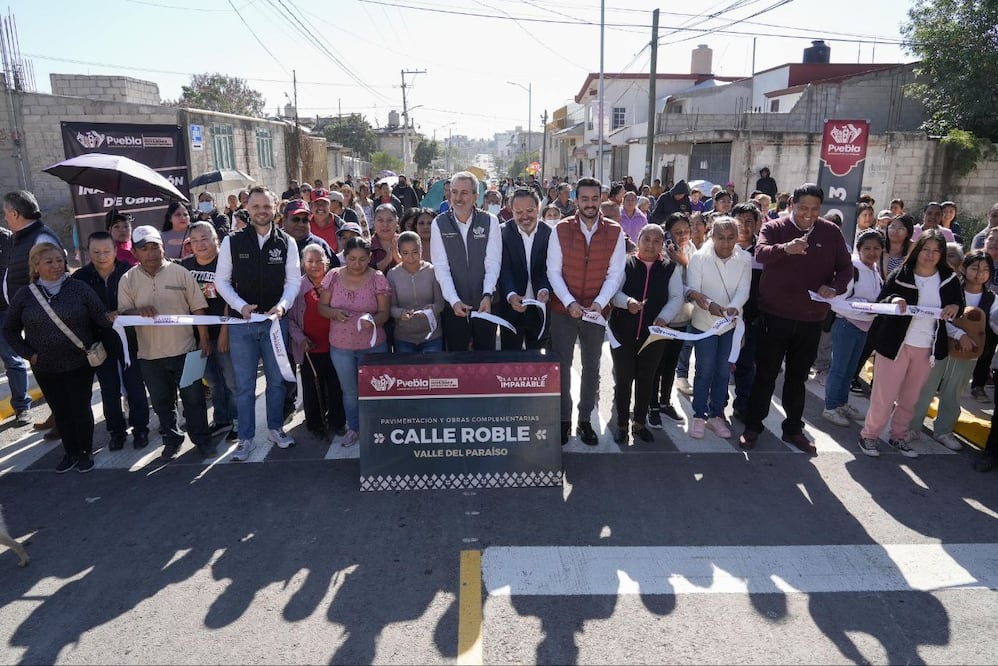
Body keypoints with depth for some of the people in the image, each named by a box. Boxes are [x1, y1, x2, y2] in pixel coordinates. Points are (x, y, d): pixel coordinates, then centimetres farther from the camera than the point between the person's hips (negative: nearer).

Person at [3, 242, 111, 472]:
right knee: (60, 411, 13)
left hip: (79, 364, -2)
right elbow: (10, 331, 8)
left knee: (81, 408, 6)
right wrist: (28, 354, 0)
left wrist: (115, 319, -21)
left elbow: (101, 317, -5)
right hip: (45, 368, 2)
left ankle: (85, 451, 24)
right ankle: (70, 452, 30)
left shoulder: (79, 288, -7)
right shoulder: (24, 296, 0)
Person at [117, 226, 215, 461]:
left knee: (194, 399, 6)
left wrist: (204, 341, -3)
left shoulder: (180, 273, -4)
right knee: (161, 402, 14)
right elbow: (123, 315, 0)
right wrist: (139, 311, -22)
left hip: (185, 350, -2)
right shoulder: (128, 280, 1)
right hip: (150, 355, 2)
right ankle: (172, 439, 31)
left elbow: (198, 308, -1)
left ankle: (202, 440, 21)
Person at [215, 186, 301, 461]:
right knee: (244, 384, 6)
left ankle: (275, 428, 31)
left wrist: (282, 305, -16)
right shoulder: (232, 242, -2)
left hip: (275, 321, 1)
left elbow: (294, 279, 0)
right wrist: (241, 306, -13)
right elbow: (221, 280, 2)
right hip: (241, 322, -1)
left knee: (277, 379, 13)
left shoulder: (287, 242, 0)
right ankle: (245, 438, 19)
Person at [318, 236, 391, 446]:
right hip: (340, 346, 2)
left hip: (372, 346, -2)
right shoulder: (333, 276, -2)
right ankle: (353, 428, 35)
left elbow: (385, 313, -9)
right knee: (349, 391, 16)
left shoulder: (378, 279, -8)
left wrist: (372, 320, -30)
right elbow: (321, 307, 3)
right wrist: (334, 313, -19)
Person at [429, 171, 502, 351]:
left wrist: (487, 295, -21)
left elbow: (493, 263, -6)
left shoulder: (490, 221, -1)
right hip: (454, 305, 0)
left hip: (485, 304, 0)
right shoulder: (439, 224, -1)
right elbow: (441, 267, -7)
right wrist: (454, 301, -19)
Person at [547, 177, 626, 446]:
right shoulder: (561, 230, -4)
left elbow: (615, 273, -3)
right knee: (562, 366, 5)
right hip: (564, 310, -1)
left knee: (591, 367, 10)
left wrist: (599, 303, -17)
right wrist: (569, 303, -17)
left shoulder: (615, 232, -2)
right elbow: (553, 271, -5)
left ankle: (585, 421, 25)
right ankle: (563, 420, 20)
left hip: (596, 310, 1)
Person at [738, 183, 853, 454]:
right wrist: (786, 248, -45)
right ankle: (752, 427, 18)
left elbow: (846, 268, 4)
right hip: (775, 315, -3)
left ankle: (793, 429, 29)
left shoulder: (831, 232, 3)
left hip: (811, 318, 3)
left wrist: (834, 288, -17)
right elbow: (760, 253, -25)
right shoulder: (774, 227, -6)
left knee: (797, 377, 16)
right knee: (765, 374, 6)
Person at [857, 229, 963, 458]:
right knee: (884, 396, 0)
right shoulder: (900, 276, -7)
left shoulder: (949, 280, 3)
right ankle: (869, 435, 16)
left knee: (910, 398, 14)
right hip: (896, 344, -3)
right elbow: (879, 304, -5)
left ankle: (898, 437, 30)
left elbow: (958, 306, 14)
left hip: (928, 349, 4)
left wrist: (955, 307, -9)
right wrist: (893, 300, -27)